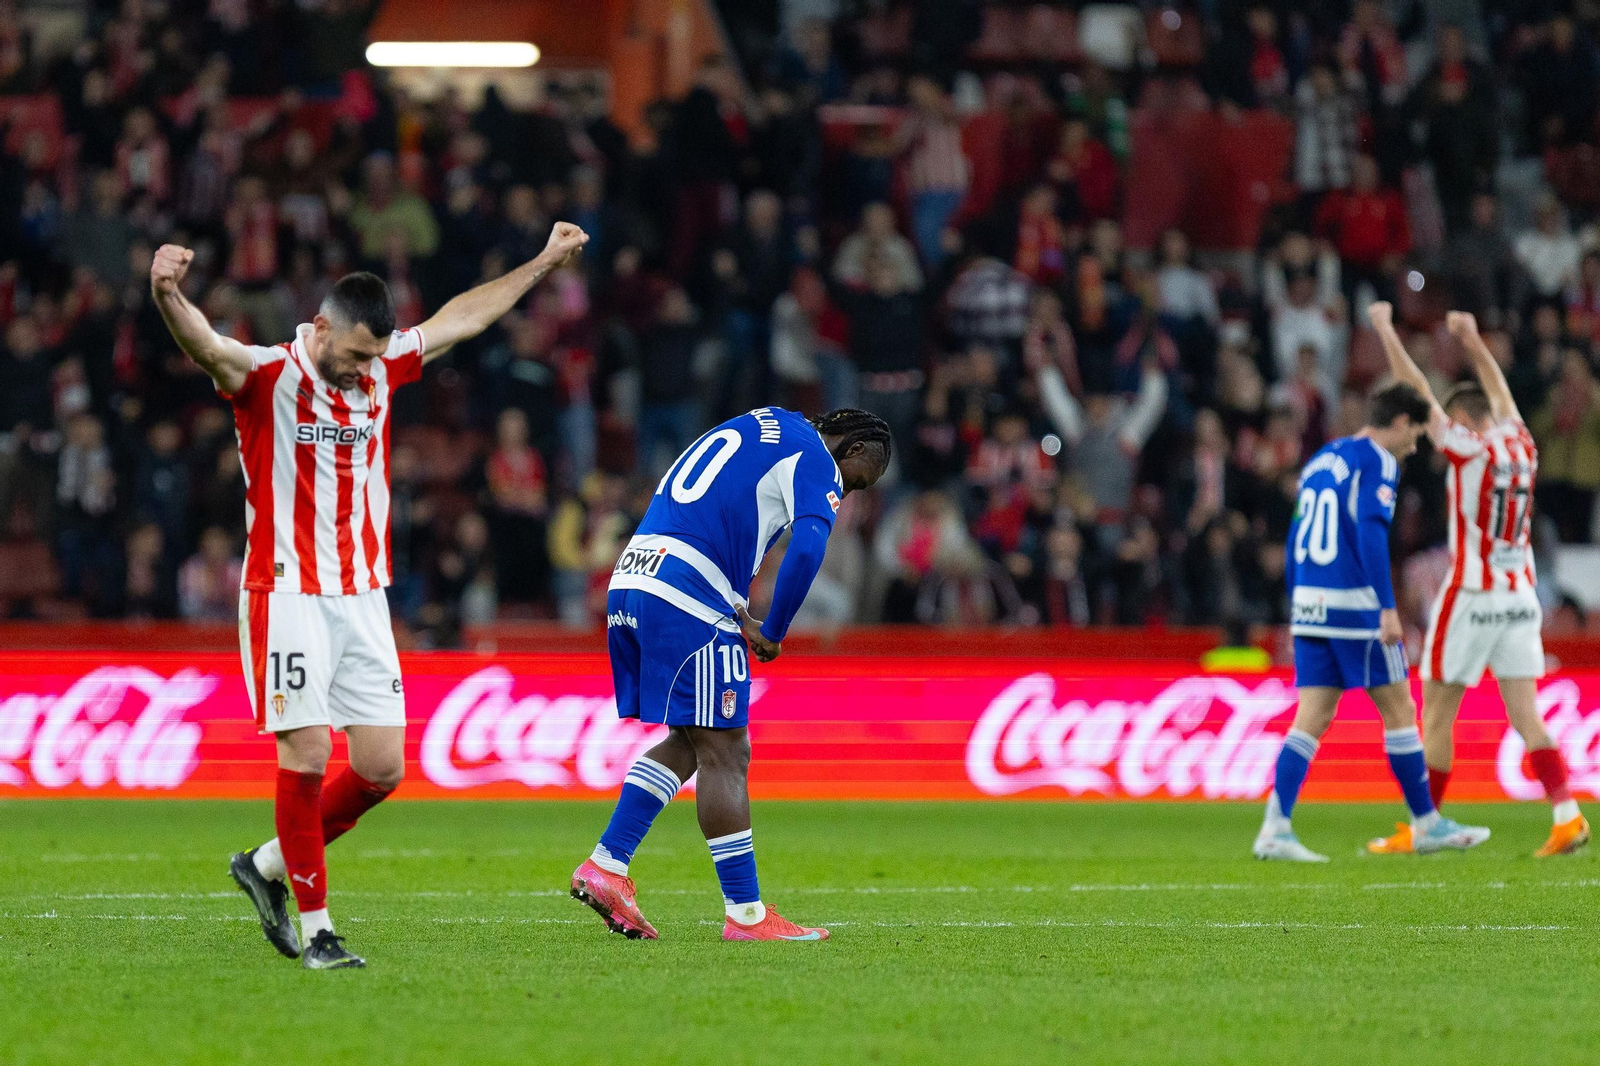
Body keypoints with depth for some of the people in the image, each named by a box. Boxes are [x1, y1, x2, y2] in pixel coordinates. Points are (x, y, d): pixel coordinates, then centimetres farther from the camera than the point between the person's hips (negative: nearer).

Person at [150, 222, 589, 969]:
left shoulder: (380, 370, 9)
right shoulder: (268, 377, -9)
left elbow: (462, 317, 23)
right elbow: (205, 345, -29)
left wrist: (542, 264, 30)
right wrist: (168, 295, -51)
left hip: (363, 598, 6)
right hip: (289, 594, -6)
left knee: (382, 767, 1)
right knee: (307, 755, -10)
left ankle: (267, 866, 21)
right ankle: (314, 929, -1)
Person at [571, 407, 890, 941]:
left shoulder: (754, 429, 27)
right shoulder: (816, 463, 0)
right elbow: (807, 550, -17)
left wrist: (737, 612, 18)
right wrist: (772, 634, -5)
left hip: (629, 583, 9)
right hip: (685, 599, -9)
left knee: (689, 743, 18)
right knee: (725, 754, -3)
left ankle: (605, 865, 9)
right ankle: (746, 914, -1)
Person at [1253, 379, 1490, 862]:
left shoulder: (1320, 460, 18)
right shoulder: (1377, 461, -7)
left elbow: (1297, 537, 19)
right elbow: (1370, 532, -19)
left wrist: (1296, 611, 23)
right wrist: (1388, 608, -22)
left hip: (1310, 604, 7)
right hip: (1355, 604, -7)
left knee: (1312, 719, 3)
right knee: (1399, 710, 4)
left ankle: (1276, 828, -9)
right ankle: (1426, 825, 12)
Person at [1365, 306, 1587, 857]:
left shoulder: (1469, 449, -10)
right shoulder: (1521, 447, 7)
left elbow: (1417, 392, -7)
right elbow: (1500, 395, 26)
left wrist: (1387, 330, 3)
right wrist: (1473, 340, 38)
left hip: (1472, 597, -6)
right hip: (1520, 597, 6)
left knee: (1436, 714, 4)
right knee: (1527, 718, 2)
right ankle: (1567, 815, -13)